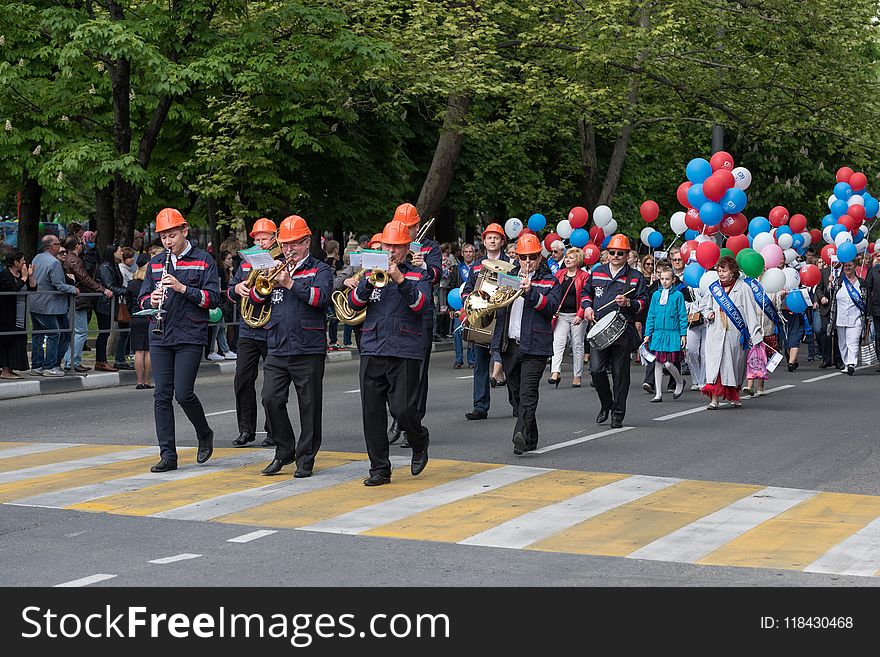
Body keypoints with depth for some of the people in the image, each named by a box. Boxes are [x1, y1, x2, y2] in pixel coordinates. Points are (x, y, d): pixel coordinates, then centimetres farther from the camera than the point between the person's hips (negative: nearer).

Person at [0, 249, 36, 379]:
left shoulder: (20, 274, 12)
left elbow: (33, 288, 8)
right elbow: (14, 289, -27)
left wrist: (30, 276, -5)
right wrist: (24, 278, -17)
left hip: (20, 317, 8)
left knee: (18, 341, 7)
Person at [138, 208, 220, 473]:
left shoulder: (204, 261, 1)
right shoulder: (155, 263, 14)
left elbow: (213, 299, -7)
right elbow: (143, 298, 15)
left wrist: (182, 288, -18)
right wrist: (151, 300, -9)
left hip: (190, 337, -4)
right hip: (160, 338, 4)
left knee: (183, 393, -10)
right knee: (162, 396, 1)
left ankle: (204, 434, 19)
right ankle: (168, 455, 5)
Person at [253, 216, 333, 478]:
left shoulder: (320, 270, 4)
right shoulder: (278, 269, 16)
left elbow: (320, 297, -15)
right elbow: (255, 298, 11)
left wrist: (290, 283, -16)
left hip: (308, 350, -4)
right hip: (277, 349, 4)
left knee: (309, 405, 1)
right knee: (271, 400, -3)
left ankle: (305, 459, 10)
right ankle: (284, 451, 13)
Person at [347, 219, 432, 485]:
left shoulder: (418, 275, 7)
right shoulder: (371, 272, 16)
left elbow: (421, 305, -10)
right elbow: (354, 302, 3)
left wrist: (400, 280, -21)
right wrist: (369, 283, -14)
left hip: (405, 352, -3)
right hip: (372, 350, 3)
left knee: (403, 409, -10)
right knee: (371, 412, 0)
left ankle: (420, 443, 21)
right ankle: (379, 469, 9)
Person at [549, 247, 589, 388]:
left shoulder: (584, 276, -2)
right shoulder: (559, 274, 9)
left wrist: (580, 315, -14)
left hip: (577, 316, -3)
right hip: (561, 315, 3)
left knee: (577, 345, 5)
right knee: (558, 342, -12)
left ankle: (577, 376, 11)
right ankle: (555, 373, -21)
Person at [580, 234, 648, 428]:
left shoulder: (635, 277, 5)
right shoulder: (597, 272, 13)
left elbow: (644, 301, 4)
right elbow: (586, 292, 25)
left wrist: (629, 303, -15)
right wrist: (587, 306, 6)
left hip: (623, 331, -2)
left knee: (620, 374, 1)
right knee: (596, 369, -9)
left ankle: (618, 414, 11)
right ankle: (606, 404, 15)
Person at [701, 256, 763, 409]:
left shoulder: (743, 288, -3)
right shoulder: (715, 287, 12)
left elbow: (751, 310, -6)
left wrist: (754, 333, -12)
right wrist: (709, 314, 2)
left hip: (735, 333, -3)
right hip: (716, 333, 3)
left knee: (735, 365, 8)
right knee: (714, 364, -8)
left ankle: (735, 397, 25)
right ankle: (714, 399, -12)